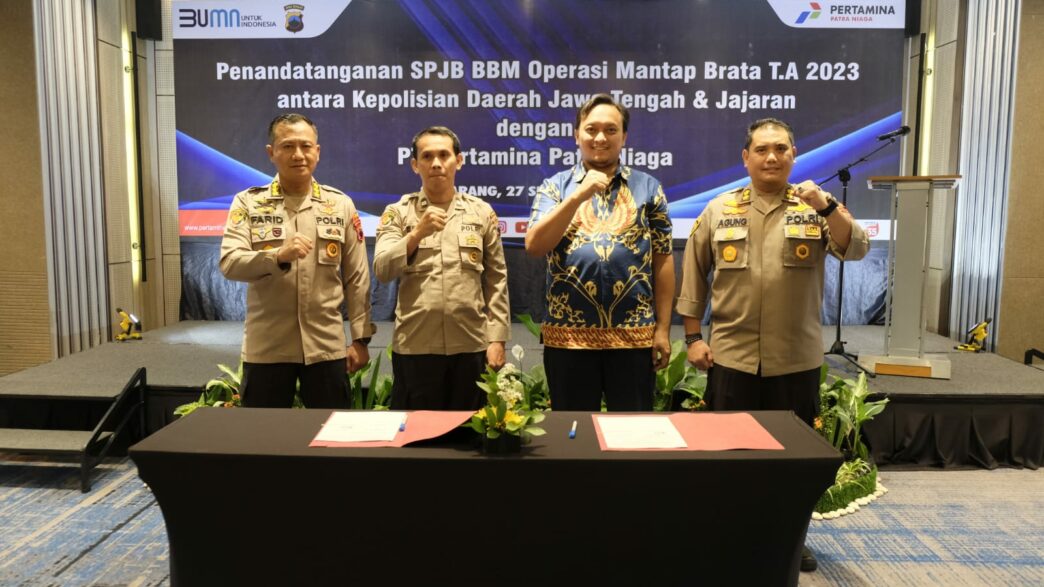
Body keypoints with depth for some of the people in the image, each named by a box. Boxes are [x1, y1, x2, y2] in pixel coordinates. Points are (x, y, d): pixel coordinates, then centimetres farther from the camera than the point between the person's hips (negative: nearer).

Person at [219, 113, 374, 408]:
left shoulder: (341, 205, 5)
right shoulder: (248, 203, 2)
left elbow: (357, 278, 5)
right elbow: (229, 263, -10)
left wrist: (360, 338, 2)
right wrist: (279, 256, -27)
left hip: (326, 347, 1)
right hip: (266, 348, -1)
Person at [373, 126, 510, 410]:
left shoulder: (482, 212, 7)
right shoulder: (397, 213, 5)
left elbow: (496, 280, 6)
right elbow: (382, 271, -7)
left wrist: (497, 338, 0)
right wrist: (418, 233, -20)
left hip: (471, 345, 1)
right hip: (414, 346, -1)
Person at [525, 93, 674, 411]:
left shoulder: (648, 187, 7)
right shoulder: (555, 186, 6)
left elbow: (663, 261, 5)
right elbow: (534, 246, -8)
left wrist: (663, 328, 0)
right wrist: (578, 196, -14)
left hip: (635, 335, 0)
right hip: (568, 335, 0)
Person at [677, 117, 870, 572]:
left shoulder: (815, 209, 3)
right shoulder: (718, 211, 3)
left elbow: (856, 249, -11)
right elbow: (694, 276, 5)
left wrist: (827, 205, -25)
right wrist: (693, 337, 1)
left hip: (797, 359, 1)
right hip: (732, 356, 0)